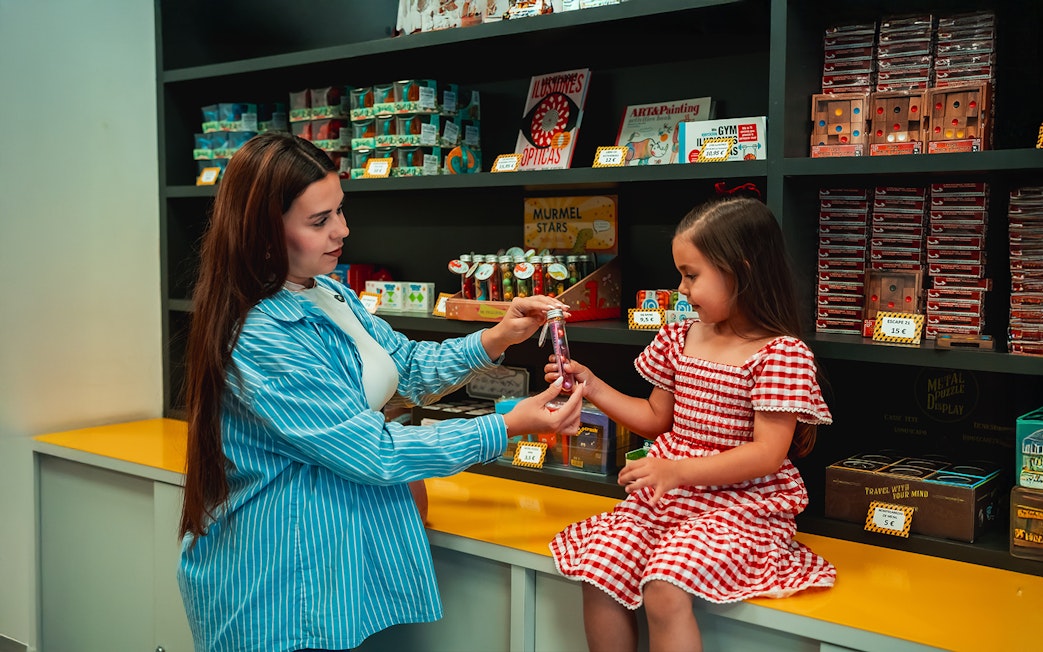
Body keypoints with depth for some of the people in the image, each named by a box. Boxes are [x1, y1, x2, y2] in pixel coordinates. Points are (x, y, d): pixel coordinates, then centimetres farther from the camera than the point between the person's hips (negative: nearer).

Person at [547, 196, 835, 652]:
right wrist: (593, 387, 10)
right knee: (598, 568, -16)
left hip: (740, 502, -6)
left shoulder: (782, 354, -12)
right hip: (665, 493, 7)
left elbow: (769, 454, -18)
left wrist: (678, 470, -25)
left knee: (664, 588, -29)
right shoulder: (680, 338, 9)